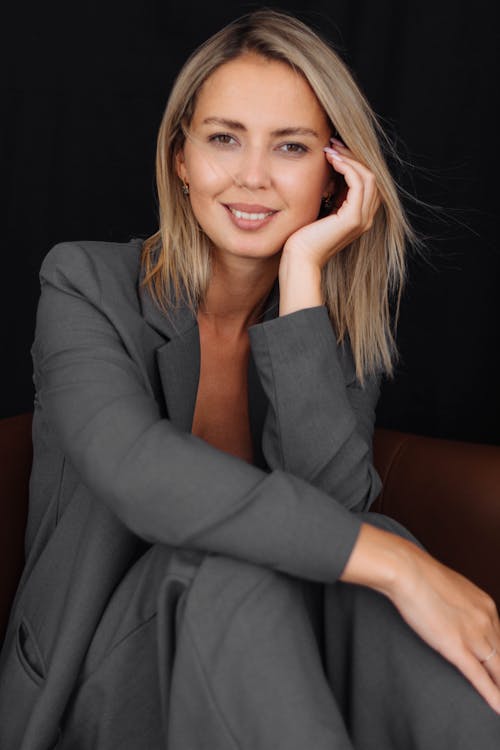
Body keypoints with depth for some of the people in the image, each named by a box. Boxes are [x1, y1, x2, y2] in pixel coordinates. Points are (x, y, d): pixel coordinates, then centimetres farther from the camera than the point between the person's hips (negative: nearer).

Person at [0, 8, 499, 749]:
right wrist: (391, 561, -35)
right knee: (237, 564, -33)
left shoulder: (340, 327, -1)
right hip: (97, 676, -2)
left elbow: (334, 504, -20)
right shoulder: (86, 283, -10)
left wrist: (302, 274, -22)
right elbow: (136, 472, -30)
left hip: (262, 663, 2)